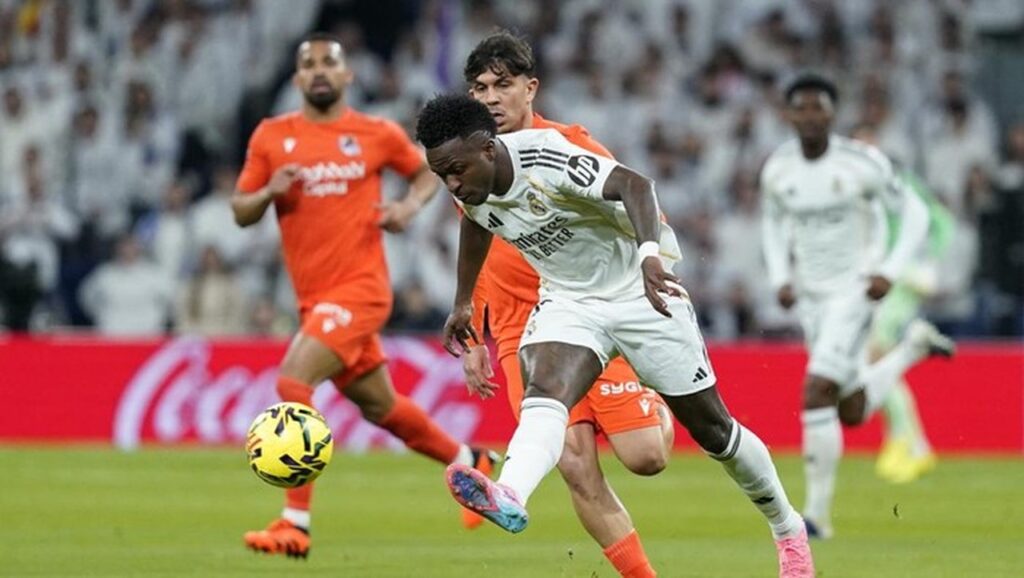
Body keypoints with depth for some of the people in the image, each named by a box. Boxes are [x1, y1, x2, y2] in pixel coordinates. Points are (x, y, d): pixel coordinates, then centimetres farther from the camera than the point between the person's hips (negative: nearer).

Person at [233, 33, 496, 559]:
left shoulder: (377, 134, 1)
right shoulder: (271, 137, 5)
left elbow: (427, 172, 17)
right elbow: (241, 212, 8)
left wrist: (410, 205, -3)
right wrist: (269, 191, -13)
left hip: (359, 288, -5)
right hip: (314, 297, 5)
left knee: (293, 381, -22)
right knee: (379, 405, 17)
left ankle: (295, 524, -20)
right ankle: (468, 462, 42)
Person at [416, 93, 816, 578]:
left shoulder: (544, 159, -30)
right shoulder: (469, 190, -8)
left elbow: (634, 184, -43)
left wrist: (650, 253, -59)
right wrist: (463, 302, 24)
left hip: (640, 292, -5)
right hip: (568, 300, 5)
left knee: (711, 427, 6)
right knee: (544, 391, -28)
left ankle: (787, 529, 28)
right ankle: (509, 498, -54)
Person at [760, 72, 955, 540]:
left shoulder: (863, 163, -16)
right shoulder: (777, 169, -2)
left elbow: (914, 214, -5)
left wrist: (890, 272, -15)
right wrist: (780, 278, 2)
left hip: (854, 290, -6)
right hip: (809, 297, 6)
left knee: (816, 395, -19)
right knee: (853, 412, 13)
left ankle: (818, 513, -8)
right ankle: (913, 347, 40)